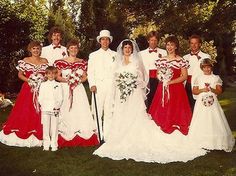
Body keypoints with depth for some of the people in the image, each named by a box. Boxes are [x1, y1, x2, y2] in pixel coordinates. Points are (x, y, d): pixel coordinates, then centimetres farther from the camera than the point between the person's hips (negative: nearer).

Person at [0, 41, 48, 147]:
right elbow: (20, 74, 3)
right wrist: (29, 80, -12)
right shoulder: (25, 61, 3)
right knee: (25, 111, -3)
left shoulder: (44, 61, 9)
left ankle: (39, 135, 9)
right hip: (28, 89, -2)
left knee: (41, 112, 0)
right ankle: (24, 133, 7)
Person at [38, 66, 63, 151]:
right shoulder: (43, 85, 9)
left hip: (55, 109, -1)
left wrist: (57, 106, -11)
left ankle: (54, 145, 9)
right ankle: (46, 145, 12)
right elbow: (40, 98, 6)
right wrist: (43, 105, -8)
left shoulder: (58, 85, 7)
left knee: (54, 127, 0)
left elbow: (60, 98, 2)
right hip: (45, 109, 1)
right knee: (45, 127, 3)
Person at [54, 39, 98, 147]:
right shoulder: (61, 62, 4)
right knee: (66, 112, -5)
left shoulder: (82, 62, 11)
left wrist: (79, 80, -7)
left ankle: (81, 139, 1)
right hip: (65, 89, -2)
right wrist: (66, 80, -13)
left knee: (80, 111, -4)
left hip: (78, 89, 2)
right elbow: (57, 76, 4)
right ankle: (66, 139, 2)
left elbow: (85, 77, 13)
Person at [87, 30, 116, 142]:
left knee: (109, 112, -3)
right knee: (97, 112, -5)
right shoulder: (93, 55, 15)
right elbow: (90, 72, 9)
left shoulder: (115, 55, 15)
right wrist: (92, 84, -5)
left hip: (112, 86, 0)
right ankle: (98, 136, 2)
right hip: (98, 86, 0)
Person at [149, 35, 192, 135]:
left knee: (175, 111, -3)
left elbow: (184, 76, -7)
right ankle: (163, 128, 13)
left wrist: (170, 82, -14)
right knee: (162, 112, 3)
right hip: (163, 90, 4)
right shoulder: (161, 60, 10)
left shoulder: (181, 60, -4)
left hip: (176, 90, -4)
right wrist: (163, 78, -7)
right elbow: (158, 75, 15)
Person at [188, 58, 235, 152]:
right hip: (201, 103, 0)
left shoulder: (216, 78, 5)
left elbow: (219, 91, 1)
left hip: (213, 103, 0)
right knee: (202, 122, -2)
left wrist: (212, 89, -17)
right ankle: (202, 141, 7)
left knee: (214, 122, -4)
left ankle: (215, 141, 5)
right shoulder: (198, 78, 7)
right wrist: (202, 90, -11)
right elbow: (194, 91, 5)